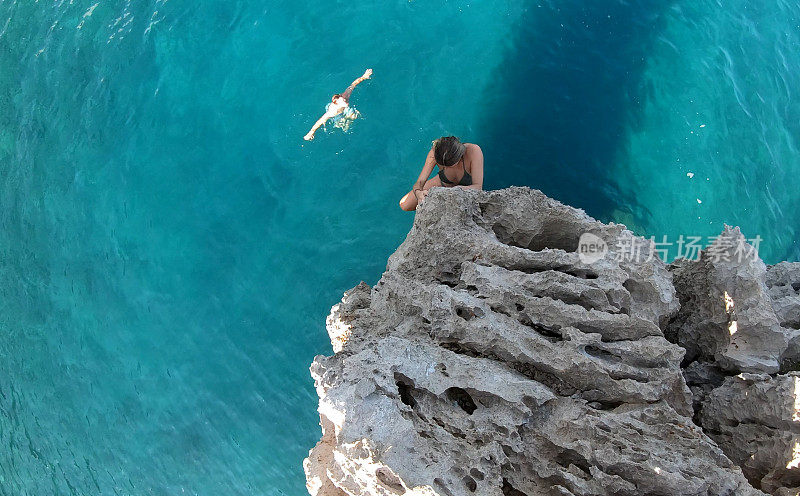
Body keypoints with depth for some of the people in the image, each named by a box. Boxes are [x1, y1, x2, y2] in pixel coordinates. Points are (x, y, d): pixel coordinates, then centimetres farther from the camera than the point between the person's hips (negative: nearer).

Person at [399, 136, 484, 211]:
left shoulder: (474, 151, -39)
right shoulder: (436, 151, -32)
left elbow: (478, 187, -39)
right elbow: (420, 182, -29)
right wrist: (418, 192, -53)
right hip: (443, 183, 1)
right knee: (405, 205, -8)